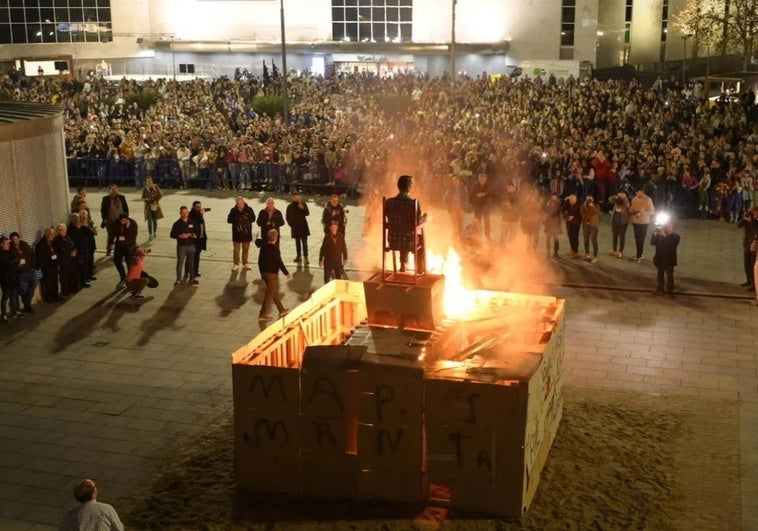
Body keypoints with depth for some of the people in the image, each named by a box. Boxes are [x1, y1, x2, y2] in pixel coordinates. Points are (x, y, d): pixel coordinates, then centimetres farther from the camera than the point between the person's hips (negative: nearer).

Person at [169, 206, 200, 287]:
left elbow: (198, 233, 8)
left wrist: (191, 235, -12)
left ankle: (192, 278, 23)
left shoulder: (193, 223, 4)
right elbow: (172, 234, -4)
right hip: (181, 246, -2)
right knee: (180, 262, -4)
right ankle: (178, 279, 2)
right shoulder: (177, 224, -2)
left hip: (191, 245, 2)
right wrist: (180, 236, -19)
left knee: (191, 262, 10)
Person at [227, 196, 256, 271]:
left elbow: (253, 219, -7)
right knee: (236, 250, 3)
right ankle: (236, 264, 15)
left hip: (247, 233, 1)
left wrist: (246, 218, -21)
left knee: (246, 249, 13)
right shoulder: (233, 210, -5)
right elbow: (229, 220, -7)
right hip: (237, 233, -1)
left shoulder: (249, 209, -5)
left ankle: (245, 263, 27)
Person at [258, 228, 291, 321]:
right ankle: (263, 314, 5)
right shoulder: (275, 248, -20)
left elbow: (260, 261, 8)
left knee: (275, 291, 20)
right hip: (272, 273, -7)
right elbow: (279, 262, -19)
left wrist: (262, 272, 20)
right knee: (270, 294, 2)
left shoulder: (263, 246, 1)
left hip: (264, 272, 7)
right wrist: (287, 273, -10)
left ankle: (281, 309, 32)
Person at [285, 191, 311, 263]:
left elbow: (307, 213, -15)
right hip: (295, 227, 2)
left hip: (303, 226, -2)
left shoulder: (303, 205, -3)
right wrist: (291, 224, 0)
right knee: (297, 242, 12)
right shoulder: (290, 206, 1)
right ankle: (299, 256, 21)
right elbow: (287, 216, 8)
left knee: (304, 242, -7)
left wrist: (303, 208, -32)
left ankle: (305, 257, -8)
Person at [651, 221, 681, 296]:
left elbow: (671, 245, -26)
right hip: (660, 259, 4)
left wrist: (665, 236, -33)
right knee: (660, 275, 15)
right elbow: (652, 243, -7)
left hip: (669, 260, -4)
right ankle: (660, 288, 28)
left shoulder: (675, 236, -9)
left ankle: (670, 290, 4)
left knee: (669, 276, -3)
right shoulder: (660, 235, 0)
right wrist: (655, 235, -22)